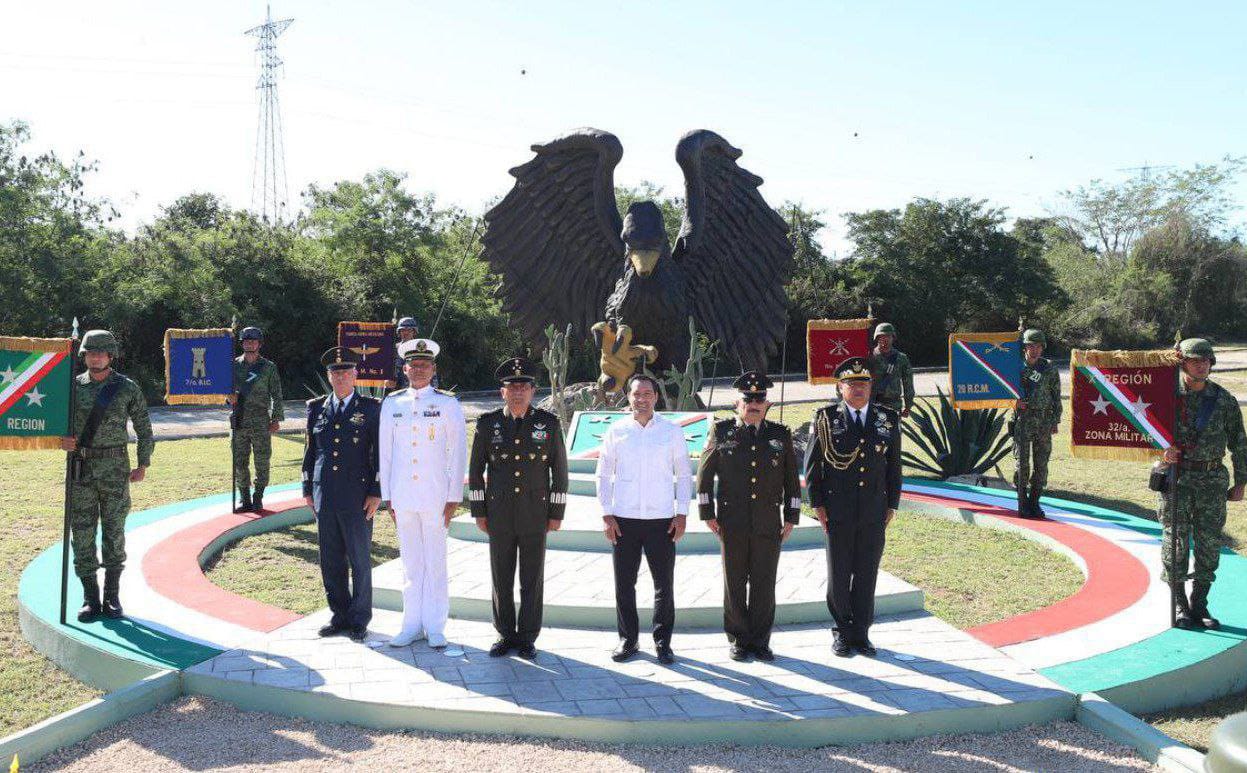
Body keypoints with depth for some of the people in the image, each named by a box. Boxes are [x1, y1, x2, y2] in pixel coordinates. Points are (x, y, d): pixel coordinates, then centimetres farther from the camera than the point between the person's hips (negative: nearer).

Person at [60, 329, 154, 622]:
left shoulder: (127, 388, 1)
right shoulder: (73, 386, 5)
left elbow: (143, 428, 6)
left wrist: (143, 464, 2)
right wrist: (62, 440, -12)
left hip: (115, 467, -2)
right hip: (81, 466, 2)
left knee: (114, 531, 3)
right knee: (82, 532, 3)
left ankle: (112, 597, 13)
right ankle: (90, 599, 12)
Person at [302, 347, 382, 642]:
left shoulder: (371, 408, -1)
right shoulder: (316, 408, 9)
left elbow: (380, 452, -2)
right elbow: (310, 451, 14)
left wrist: (376, 493, -7)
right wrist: (308, 489, 11)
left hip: (358, 496, -3)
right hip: (324, 495, 3)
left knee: (360, 560, 4)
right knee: (330, 560, 9)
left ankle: (359, 619, 16)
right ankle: (340, 615, 22)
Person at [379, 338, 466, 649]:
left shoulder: (448, 404, 0)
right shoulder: (391, 404, 7)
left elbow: (459, 452, 0)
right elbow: (385, 452, 10)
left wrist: (454, 498, -4)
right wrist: (387, 495, 7)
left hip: (436, 497, -2)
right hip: (402, 498, 2)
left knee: (435, 563, 4)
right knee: (410, 562, 10)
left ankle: (435, 626, 14)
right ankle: (412, 624, 20)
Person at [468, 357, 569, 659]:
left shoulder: (549, 423, -2)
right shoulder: (487, 423, 0)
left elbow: (560, 470, 1)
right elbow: (476, 470, 6)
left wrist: (557, 513, -1)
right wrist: (478, 511, 2)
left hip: (535, 516, -1)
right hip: (499, 517, 1)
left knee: (532, 581, 6)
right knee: (501, 580, 9)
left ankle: (527, 638, 18)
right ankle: (505, 634, 23)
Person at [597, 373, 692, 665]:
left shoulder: (672, 432, 3)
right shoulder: (616, 431, 3)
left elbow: (683, 475, 7)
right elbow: (604, 474, 6)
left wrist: (682, 514, -1)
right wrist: (606, 514, 0)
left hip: (662, 519, 0)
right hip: (623, 519, 0)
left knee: (665, 583, 3)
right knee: (624, 583, 6)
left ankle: (662, 641, 17)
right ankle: (627, 640, 20)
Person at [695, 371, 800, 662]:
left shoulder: (780, 435, 6)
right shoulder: (722, 432, 1)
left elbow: (792, 479, 10)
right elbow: (704, 473, 4)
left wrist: (791, 517, 6)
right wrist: (707, 514, 0)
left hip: (769, 525, 1)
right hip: (732, 525, -1)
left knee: (764, 584, 5)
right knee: (735, 583, 6)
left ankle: (760, 640, 18)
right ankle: (738, 639, 19)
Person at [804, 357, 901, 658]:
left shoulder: (888, 419, 6)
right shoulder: (826, 418, -1)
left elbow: (893, 466, 10)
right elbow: (812, 464, 0)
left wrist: (892, 506, 7)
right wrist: (817, 504, -4)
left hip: (874, 514, 2)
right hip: (837, 513, -2)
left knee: (867, 575, 7)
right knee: (839, 575, 7)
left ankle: (861, 633, 19)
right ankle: (842, 632, 21)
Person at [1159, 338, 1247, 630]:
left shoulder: (1223, 400, 4)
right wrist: (1163, 450, -17)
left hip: (1213, 478, 2)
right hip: (1176, 477, -2)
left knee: (1209, 543, 4)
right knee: (1175, 541, 0)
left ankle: (1199, 605, 17)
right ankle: (1179, 606, 11)